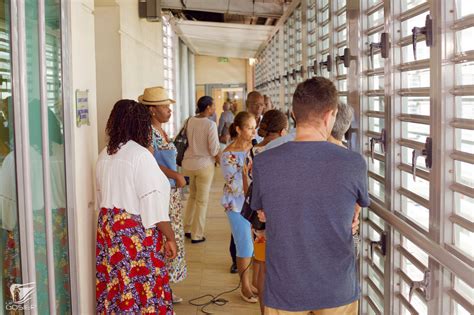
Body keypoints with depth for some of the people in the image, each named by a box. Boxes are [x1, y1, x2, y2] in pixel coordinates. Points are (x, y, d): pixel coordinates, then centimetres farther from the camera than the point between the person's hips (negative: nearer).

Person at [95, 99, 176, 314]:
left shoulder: (104, 155, 7)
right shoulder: (140, 155, -16)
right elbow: (153, 202, -18)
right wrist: (170, 237, -13)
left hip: (108, 228, 7)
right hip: (136, 231, -7)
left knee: (114, 285, 15)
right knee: (142, 287, 2)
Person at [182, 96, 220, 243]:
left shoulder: (190, 121, -1)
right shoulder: (210, 124, -17)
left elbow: (186, 141, 5)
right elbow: (214, 149, -17)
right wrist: (217, 159, 3)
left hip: (188, 163, 6)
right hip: (204, 165, -5)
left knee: (192, 195, 25)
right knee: (202, 200, 8)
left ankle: (187, 229, 30)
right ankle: (196, 235, 15)